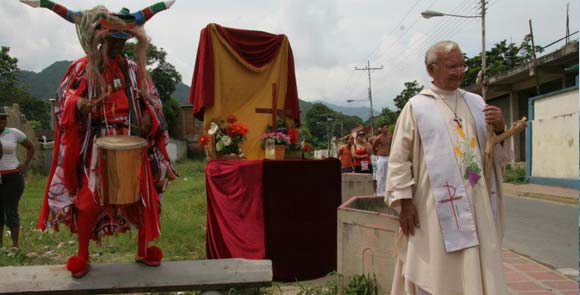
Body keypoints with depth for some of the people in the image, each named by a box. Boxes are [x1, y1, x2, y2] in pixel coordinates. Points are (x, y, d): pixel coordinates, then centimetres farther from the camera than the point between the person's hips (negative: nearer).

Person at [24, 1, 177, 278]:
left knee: (143, 194, 3)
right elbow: (65, 98, 4)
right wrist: (79, 104, -19)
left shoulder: (135, 69, 10)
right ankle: (82, 256, 18)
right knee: (89, 197, -2)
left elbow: (150, 101, 14)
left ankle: (143, 250, 21)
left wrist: (148, 118, -6)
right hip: (99, 144, -2)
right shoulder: (83, 67, 3)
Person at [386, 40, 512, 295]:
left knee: (479, 273, 11)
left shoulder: (476, 103, 12)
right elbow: (399, 159, -5)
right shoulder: (416, 107, -1)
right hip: (437, 207, -4)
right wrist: (405, 201, -11)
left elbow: (498, 155, 15)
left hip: (478, 205, 4)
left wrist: (500, 130, -5)